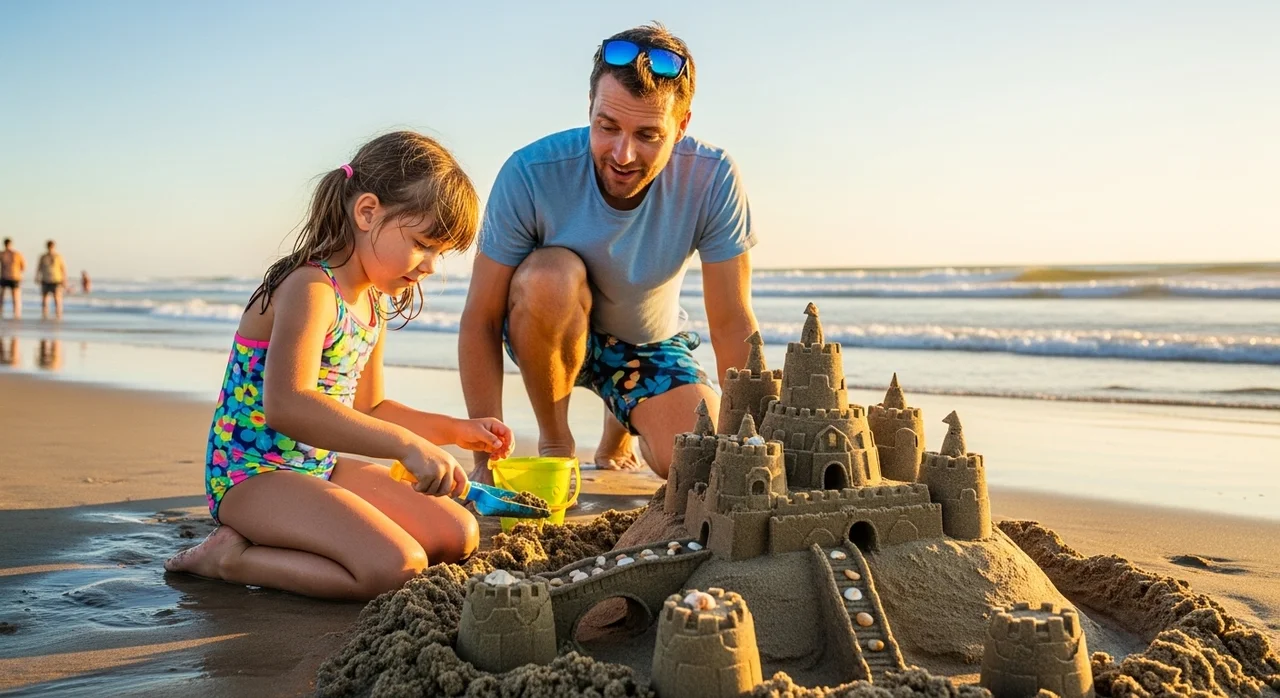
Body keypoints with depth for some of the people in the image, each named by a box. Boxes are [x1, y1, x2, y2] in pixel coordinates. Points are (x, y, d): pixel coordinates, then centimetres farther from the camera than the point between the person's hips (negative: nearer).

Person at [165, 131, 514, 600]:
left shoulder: (374, 303, 12)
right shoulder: (310, 289, -19)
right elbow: (287, 406, -35)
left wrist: (455, 430, 12)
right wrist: (407, 443, -37)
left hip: (320, 469, 10)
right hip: (252, 475, -10)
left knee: (458, 536, 5)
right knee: (397, 566, -27)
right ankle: (232, 558, -10)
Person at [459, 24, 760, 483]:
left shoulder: (713, 179, -25)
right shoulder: (531, 174, -29)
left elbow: (732, 327, -18)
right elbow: (480, 320, -23)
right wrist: (488, 457, -27)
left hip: (650, 343, 2)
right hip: (550, 333, -2)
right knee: (549, 276, -36)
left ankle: (620, 431, 18)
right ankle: (553, 441, -10)